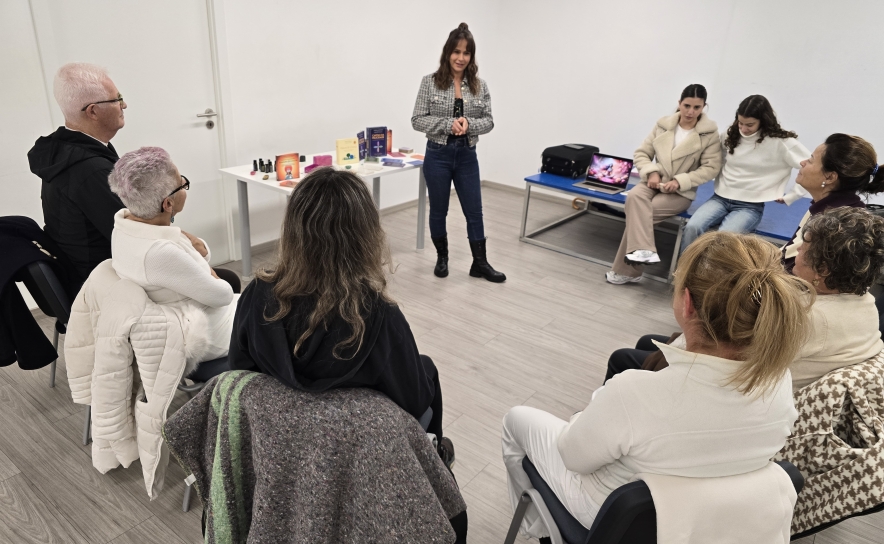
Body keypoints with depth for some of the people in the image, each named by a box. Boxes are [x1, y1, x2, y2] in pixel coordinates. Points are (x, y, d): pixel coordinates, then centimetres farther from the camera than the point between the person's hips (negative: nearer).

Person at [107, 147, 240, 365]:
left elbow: (203, 253, 0)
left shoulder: (125, 221, -10)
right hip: (199, 338, -8)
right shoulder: (159, 252, -37)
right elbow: (221, 295, -25)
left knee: (231, 278, 27)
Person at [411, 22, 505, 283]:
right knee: (438, 210, 10)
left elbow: (488, 121, 3)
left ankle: (480, 264, 18)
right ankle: (442, 258, 29)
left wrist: (468, 124, -18)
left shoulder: (479, 85, 2)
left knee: (474, 211, 7)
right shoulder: (430, 82, -6)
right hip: (438, 155, -2)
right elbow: (417, 120, -8)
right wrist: (448, 124, -21)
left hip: (467, 155, 3)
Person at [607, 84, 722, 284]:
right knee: (634, 196, -34)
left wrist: (680, 181, -19)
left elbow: (711, 168, -8)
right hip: (654, 182, 3)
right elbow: (641, 153, 7)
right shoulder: (663, 124, 6)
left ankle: (626, 270, -22)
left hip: (681, 191, -3)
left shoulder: (710, 133, -3)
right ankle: (643, 250, -39)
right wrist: (652, 172, -12)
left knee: (637, 212, -28)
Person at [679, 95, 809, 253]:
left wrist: (790, 197, -7)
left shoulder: (781, 142, -8)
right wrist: (720, 184, 8)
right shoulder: (729, 135, 7)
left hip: (750, 206, -4)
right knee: (691, 228, -26)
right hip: (720, 198, 4)